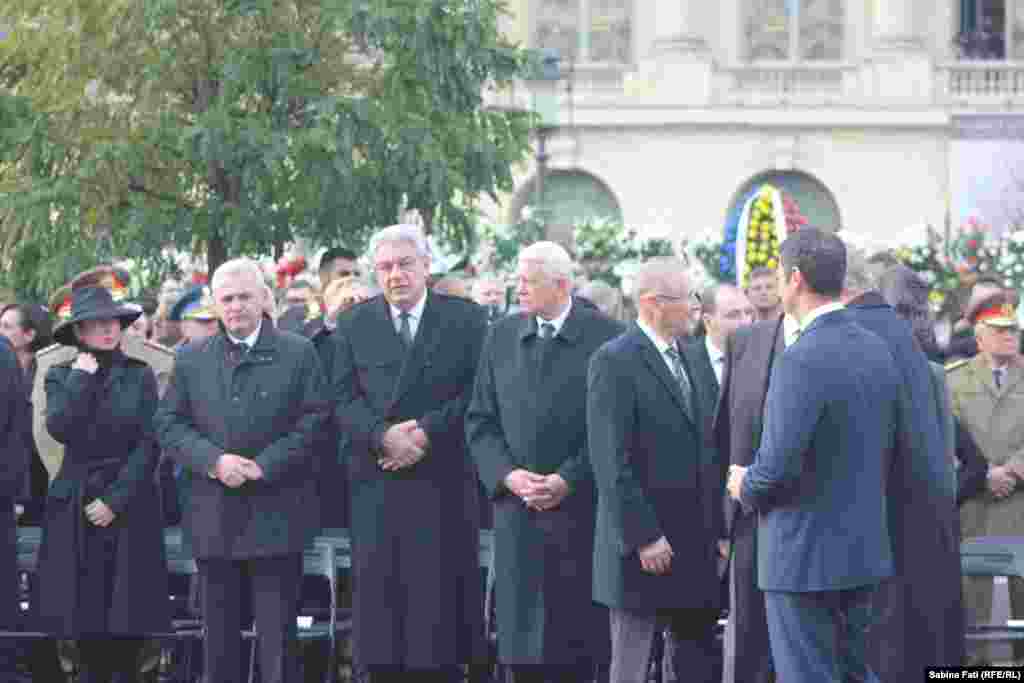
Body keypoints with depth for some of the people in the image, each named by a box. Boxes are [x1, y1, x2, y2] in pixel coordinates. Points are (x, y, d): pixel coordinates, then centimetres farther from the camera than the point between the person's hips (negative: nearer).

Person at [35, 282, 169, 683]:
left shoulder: (139, 376, 4)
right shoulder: (61, 376, 7)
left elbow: (148, 444, -2)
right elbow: (60, 428, -12)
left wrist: (115, 499, -9)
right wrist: (81, 378, -9)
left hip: (129, 507, -1)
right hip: (75, 507, 1)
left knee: (127, 613, -4)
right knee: (85, 609, 0)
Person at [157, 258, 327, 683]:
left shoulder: (299, 354, 2)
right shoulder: (191, 360, 10)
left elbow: (314, 421, -4)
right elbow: (168, 425, 6)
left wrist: (263, 466, -14)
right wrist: (214, 460, -11)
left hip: (276, 519, -3)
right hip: (213, 519, 3)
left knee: (277, 638, -2)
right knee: (219, 639, 8)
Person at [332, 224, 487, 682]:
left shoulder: (466, 319, 5)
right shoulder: (354, 325, 11)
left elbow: (478, 393, -2)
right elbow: (343, 399, 4)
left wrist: (427, 432, -13)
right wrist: (383, 436, -13)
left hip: (444, 484, -1)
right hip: (376, 484, 2)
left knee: (439, 590, -2)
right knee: (378, 590, -1)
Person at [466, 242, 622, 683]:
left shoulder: (605, 337, -3)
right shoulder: (501, 337, 10)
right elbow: (480, 422, 10)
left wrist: (568, 480, -12)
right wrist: (508, 475, -5)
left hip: (581, 510, -3)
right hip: (517, 514, 4)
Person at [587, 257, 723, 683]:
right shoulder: (615, 362, -11)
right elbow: (611, 463, -16)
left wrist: (716, 528, 10)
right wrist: (642, 538, -19)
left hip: (696, 547, 7)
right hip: (642, 549, -7)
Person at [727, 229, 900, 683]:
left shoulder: (802, 362, -20)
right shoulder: (878, 351, 6)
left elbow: (777, 468, -22)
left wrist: (746, 487, -2)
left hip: (805, 556, -8)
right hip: (863, 548, 8)